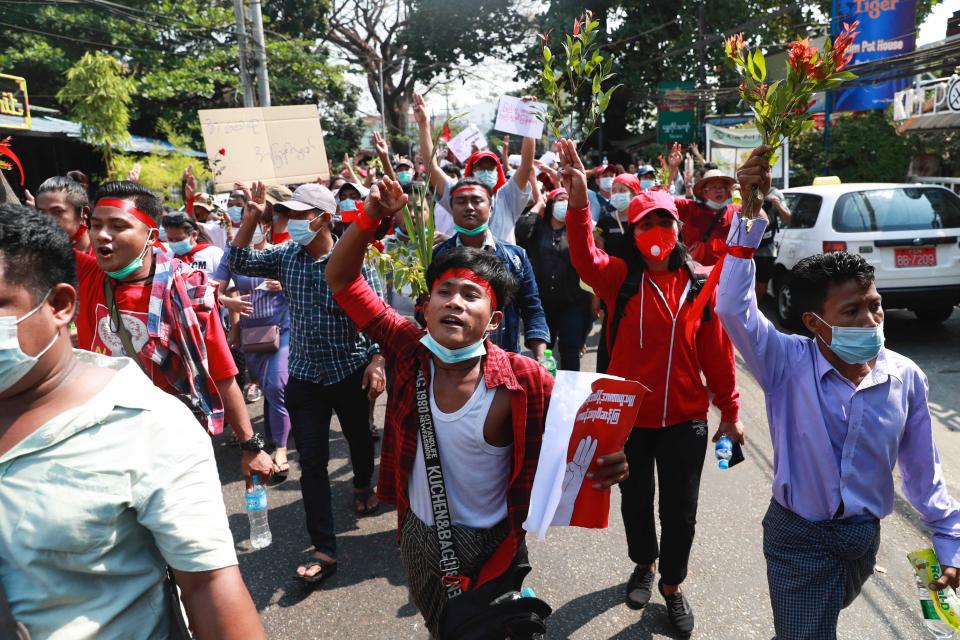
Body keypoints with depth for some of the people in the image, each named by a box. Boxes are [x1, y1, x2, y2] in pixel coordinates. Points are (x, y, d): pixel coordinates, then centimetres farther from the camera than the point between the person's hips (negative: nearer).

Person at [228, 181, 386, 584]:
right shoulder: (285, 256, 1)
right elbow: (239, 264, 5)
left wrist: (376, 362, -19)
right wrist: (251, 218, -5)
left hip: (352, 372, -2)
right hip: (305, 376, 3)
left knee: (359, 438, 20)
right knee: (311, 461, -1)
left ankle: (362, 486, 53)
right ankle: (324, 550, 6)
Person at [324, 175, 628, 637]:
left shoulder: (526, 382, -24)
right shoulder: (409, 351, -15)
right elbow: (341, 280, -11)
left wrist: (602, 463, -36)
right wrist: (371, 217, -25)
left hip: (488, 546, -4)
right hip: (417, 536, 5)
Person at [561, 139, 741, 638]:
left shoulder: (700, 286, -3)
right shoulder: (620, 278, -7)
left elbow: (717, 353, 1)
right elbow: (584, 257, -27)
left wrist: (729, 412, 4)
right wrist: (578, 201, -42)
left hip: (685, 419, 1)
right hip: (628, 417, 0)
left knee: (680, 510, 12)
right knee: (635, 500, 19)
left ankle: (672, 585, 37)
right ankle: (643, 565, 46)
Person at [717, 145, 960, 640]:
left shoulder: (906, 378, -10)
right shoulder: (787, 363, -20)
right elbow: (733, 307, -36)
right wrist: (750, 216, -42)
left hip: (864, 534, 4)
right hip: (798, 537, -4)